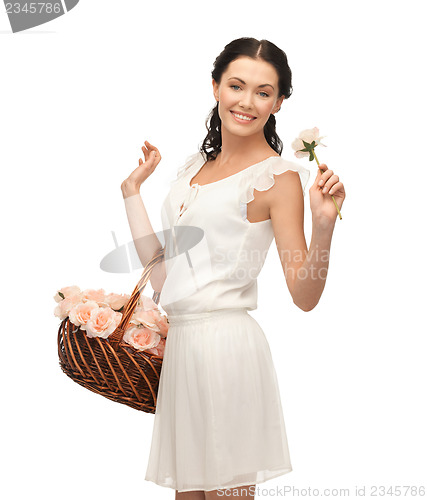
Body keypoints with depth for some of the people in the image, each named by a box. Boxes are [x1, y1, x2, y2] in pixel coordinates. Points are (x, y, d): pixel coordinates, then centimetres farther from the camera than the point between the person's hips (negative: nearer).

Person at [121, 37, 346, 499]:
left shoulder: (278, 176, -7)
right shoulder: (195, 166, 14)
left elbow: (304, 296, -11)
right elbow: (162, 272, 11)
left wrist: (324, 223, -26)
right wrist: (132, 189, 18)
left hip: (225, 344, -7)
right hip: (179, 342, 7)